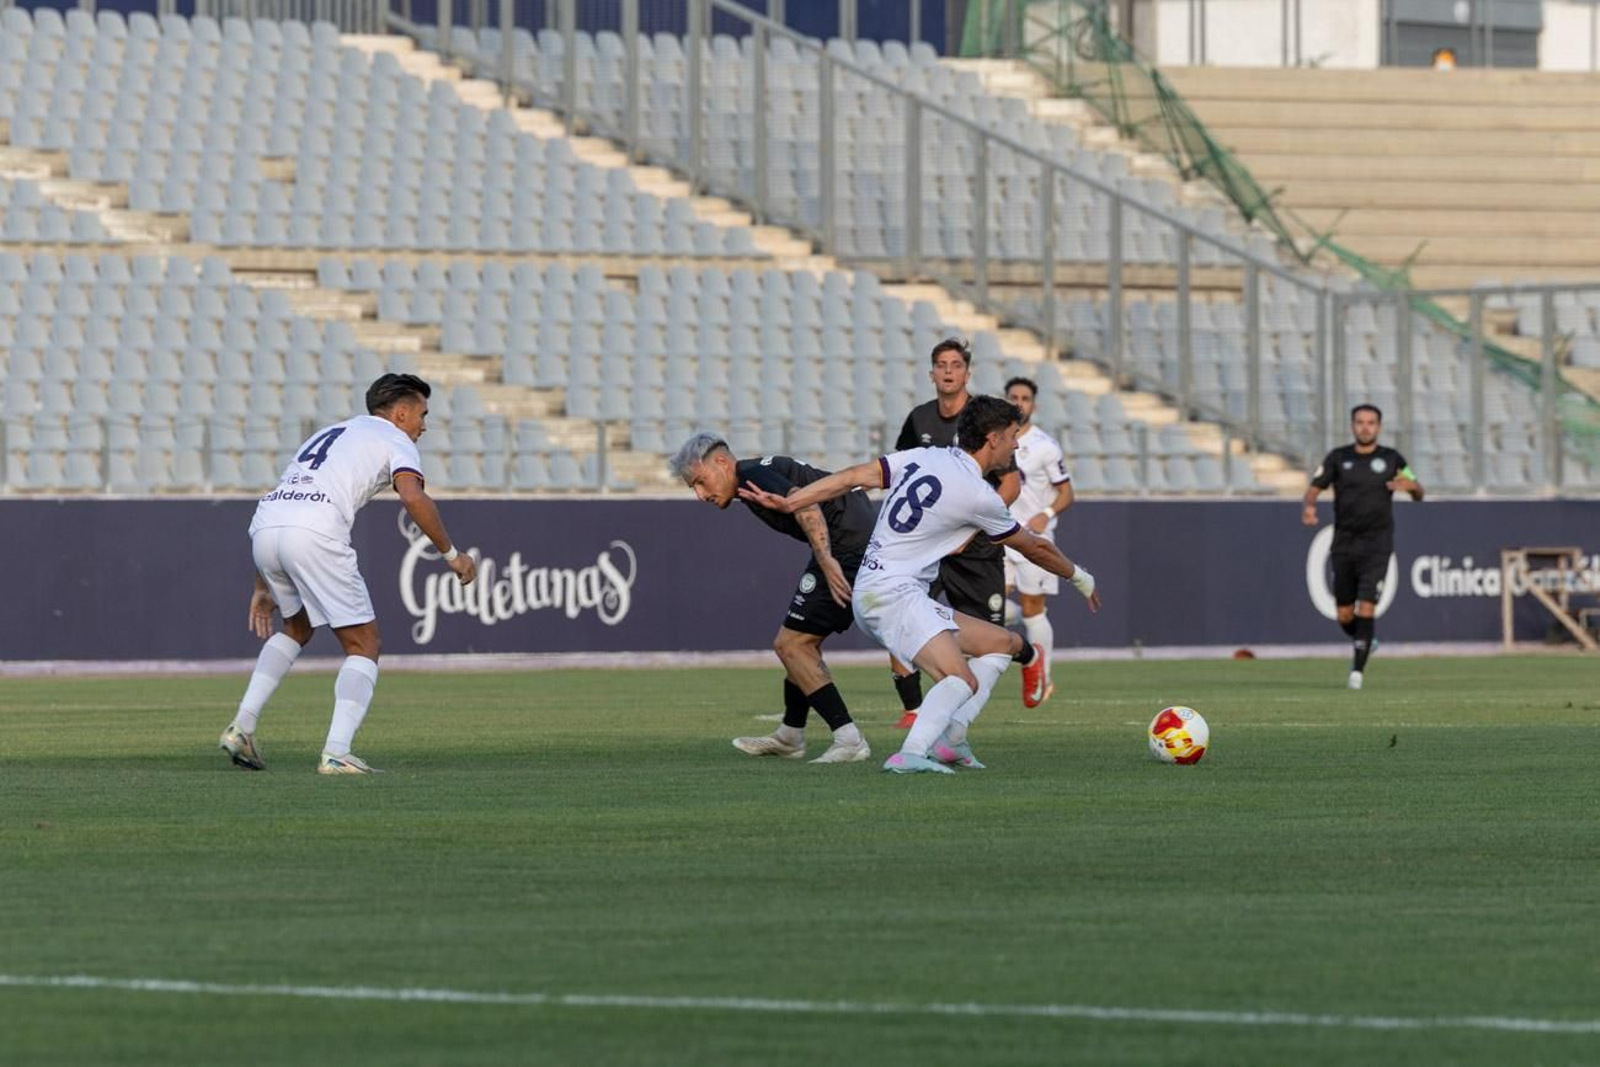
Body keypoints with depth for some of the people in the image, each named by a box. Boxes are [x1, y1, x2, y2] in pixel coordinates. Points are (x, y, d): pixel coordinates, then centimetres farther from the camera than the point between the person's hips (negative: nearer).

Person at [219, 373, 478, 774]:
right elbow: (413, 498, -6)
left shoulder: (326, 435, 36)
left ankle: (242, 727, 20)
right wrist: (451, 554, 4)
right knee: (363, 644, 5)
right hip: (314, 532, -7)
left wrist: (264, 587, 36)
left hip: (263, 525, 7)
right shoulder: (394, 440, 15)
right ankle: (337, 753, -10)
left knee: (297, 626, 31)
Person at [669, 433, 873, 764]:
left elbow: (805, 506, -25)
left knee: (790, 644, -7)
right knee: (802, 642, 21)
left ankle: (848, 740, -10)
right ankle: (790, 737, 33)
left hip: (847, 546, -10)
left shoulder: (754, 476, -11)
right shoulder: (763, 471, 19)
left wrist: (826, 560, -32)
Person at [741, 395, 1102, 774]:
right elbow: (1034, 548, 8)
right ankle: (911, 753, -45)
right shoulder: (979, 496, -8)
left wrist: (786, 502, 2)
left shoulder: (921, 458, 10)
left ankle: (950, 738, 2)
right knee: (963, 680, -29)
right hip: (893, 591, -9)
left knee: (1006, 643, 12)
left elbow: (852, 477, 2)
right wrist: (1079, 577, 25)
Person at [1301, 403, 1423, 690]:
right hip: (1344, 543, 2)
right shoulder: (1338, 457, 5)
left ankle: (1358, 669, -8)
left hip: (1377, 545, -2)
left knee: (1366, 608, -15)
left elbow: (1419, 494, 9)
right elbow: (1315, 487, 3)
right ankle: (1363, 642, 36)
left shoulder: (1391, 459, 4)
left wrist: (1411, 485, -16)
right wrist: (1309, 505, -20)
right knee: (1344, 616, 4)